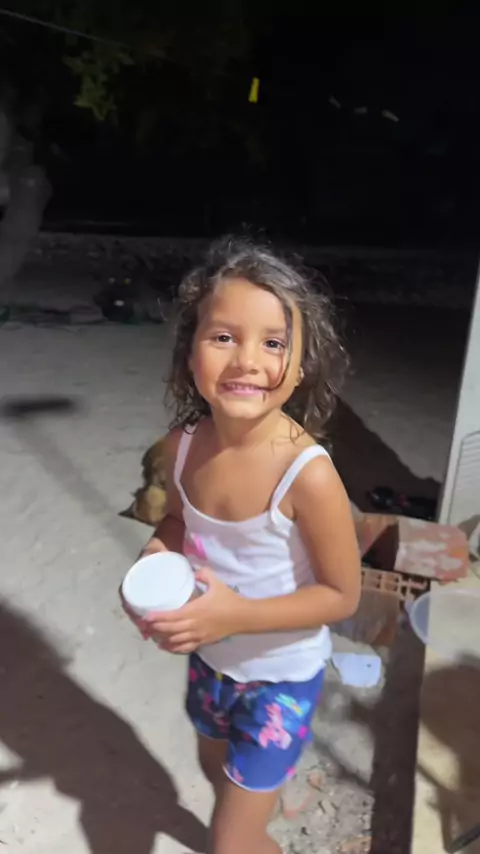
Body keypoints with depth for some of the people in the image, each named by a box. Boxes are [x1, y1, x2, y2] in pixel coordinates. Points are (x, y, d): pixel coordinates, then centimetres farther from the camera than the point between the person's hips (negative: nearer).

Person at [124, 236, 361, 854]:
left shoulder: (308, 475, -33)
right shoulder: (183, 445, -17)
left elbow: (342, 595, -21)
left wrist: (236, 614, -31)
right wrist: (156, 558, -18)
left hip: (280, 677, -5)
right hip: (209, 659, 6)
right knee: (216, 769, 33)